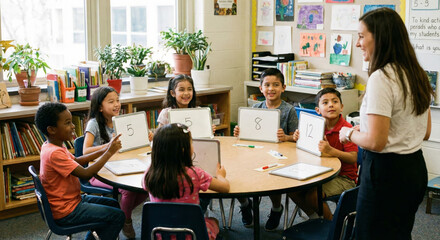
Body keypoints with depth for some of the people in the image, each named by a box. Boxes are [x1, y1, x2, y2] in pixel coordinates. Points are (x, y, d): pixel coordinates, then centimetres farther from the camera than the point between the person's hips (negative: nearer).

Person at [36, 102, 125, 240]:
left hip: (71, 200, 10)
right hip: (66, 213, -10)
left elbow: (76, 161, 15)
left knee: (113, 204, 20)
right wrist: (109, 153, -22)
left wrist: (103, 150, 4)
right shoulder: (54, 153, -28)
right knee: (118, 216, -7)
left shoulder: (50, 146, 3)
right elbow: (86, 174, -29)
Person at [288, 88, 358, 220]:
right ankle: (314, 217, 18)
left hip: (344, 177, -7)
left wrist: (330, 150, -40)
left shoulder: (346, 129, -19)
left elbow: (353, 158, -26)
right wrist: (299, 138, -2)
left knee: (312, 195, -25)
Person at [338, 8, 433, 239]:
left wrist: (349, 134, -4)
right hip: (415, 167, 9)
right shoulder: (417, 75, 8)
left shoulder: (381, 78, -20)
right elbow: (425, 133, 16)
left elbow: (375, 142, -24)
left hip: (386, 170, -9)